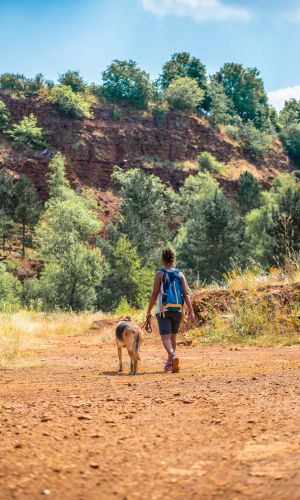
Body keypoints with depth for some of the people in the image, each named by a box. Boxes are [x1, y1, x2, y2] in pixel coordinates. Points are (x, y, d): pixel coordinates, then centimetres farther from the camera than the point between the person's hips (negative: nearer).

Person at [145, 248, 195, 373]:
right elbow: (186, 294, -5)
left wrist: (148, 312, -3)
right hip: (177, 310, 4)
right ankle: (169, 363, 28)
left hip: (163, 310, -3)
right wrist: (191, 311, -6)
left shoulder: (160, 273, -5)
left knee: (165, 337, -7)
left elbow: (154, 294, -9)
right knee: (172, 336, 19)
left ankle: (173, 357, -34)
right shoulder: (180, 274, 4)